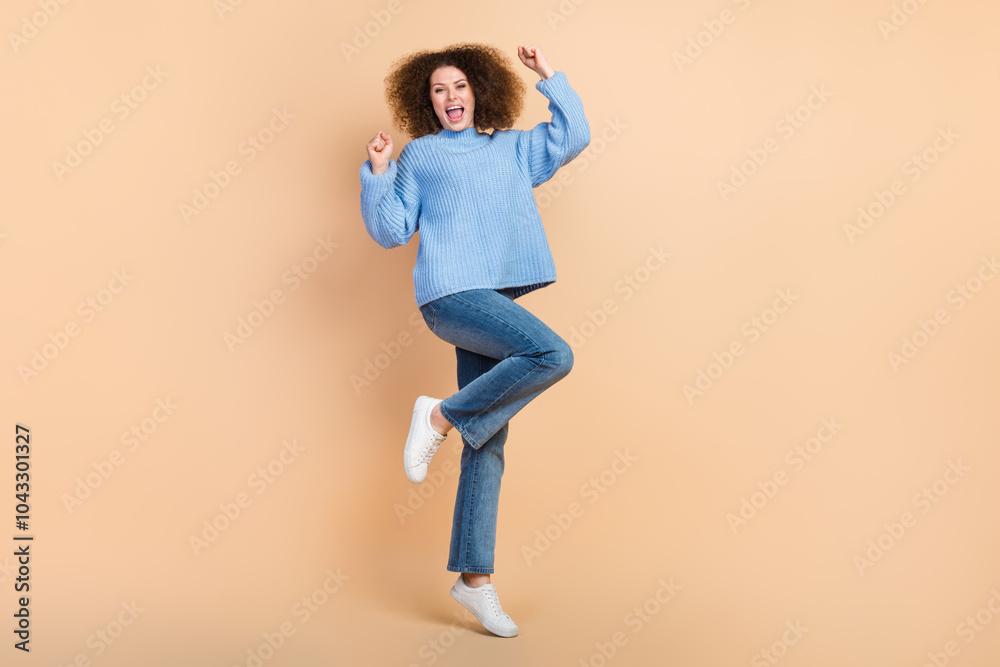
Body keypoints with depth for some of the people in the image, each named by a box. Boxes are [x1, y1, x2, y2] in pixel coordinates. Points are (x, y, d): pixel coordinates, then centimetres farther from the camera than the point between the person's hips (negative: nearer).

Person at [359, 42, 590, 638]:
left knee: (488, 445, 2)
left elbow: (574, 136, 18)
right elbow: (392, 231, 7)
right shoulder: (420, 155, 13)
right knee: (553, 354, -27)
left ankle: (473, 576, 7)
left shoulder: (513, 148, 24)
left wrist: (550, 76, 17)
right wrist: (378, 174, -6)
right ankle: (442, 416, -11)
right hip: (451, 293, -5)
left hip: (493, 302, 5)